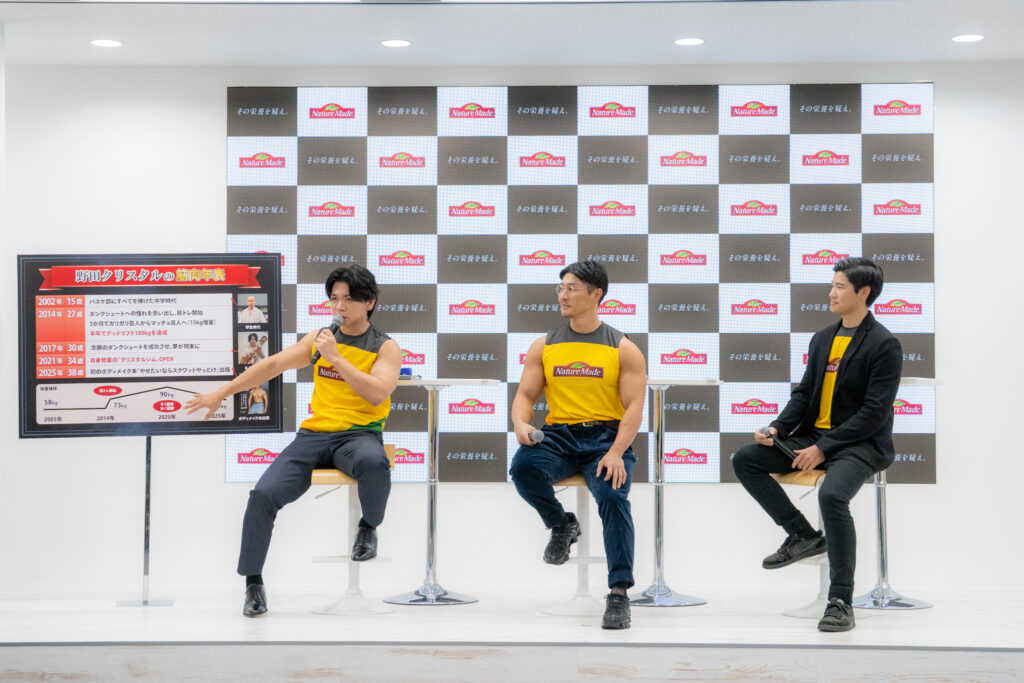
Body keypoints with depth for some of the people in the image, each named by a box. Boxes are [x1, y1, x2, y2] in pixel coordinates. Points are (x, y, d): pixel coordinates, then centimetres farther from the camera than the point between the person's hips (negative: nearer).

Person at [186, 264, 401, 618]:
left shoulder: (385, 347, 3)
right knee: (263, 494, -20)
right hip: (314, 434, 3)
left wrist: (335, 358, -16)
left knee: (373, 462, -41)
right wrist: (220, 394, 20)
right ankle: (253, 582, -4)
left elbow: (377, 393, -14)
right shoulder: (319, 339, 15)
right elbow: (272, 365, 20)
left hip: (358, 434, -3)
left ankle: (368, 528, -9)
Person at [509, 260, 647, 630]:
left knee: (613, 495, -31)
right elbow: (525, 395, 11)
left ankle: (619, 592, -27)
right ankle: (561, 524, 0)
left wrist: (615, 453, -21)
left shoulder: (623, 349, 3)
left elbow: (634, 408, -4)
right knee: (522, 466, -30)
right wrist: (521, 424, -14)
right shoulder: (544, 346, 13)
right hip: (559, 436, 3)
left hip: (606, 436, -2)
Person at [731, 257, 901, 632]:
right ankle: (803, 536, 3)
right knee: (745, 459, -7)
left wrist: (824, 448, -19)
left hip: (860, 443, -8)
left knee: (832, 495, -35)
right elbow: (804, 392, 17)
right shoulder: (822, 338, 14)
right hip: (815, 434, 8)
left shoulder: (884, 344, -9)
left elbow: (874, 412, -15)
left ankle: (841, 601, -26)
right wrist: (777, 428, -3)